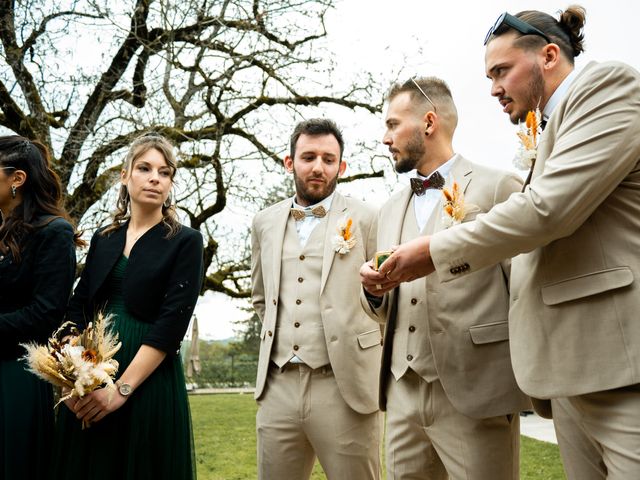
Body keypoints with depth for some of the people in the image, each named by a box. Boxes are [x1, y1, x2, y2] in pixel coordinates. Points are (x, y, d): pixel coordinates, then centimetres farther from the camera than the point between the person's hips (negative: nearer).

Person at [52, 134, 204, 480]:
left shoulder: (185, 241, -3)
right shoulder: (103, 239, 11)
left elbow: (173, 321, -12)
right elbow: (78, 308, 8)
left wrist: (122, 387, -18)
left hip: (149, 380, -4)